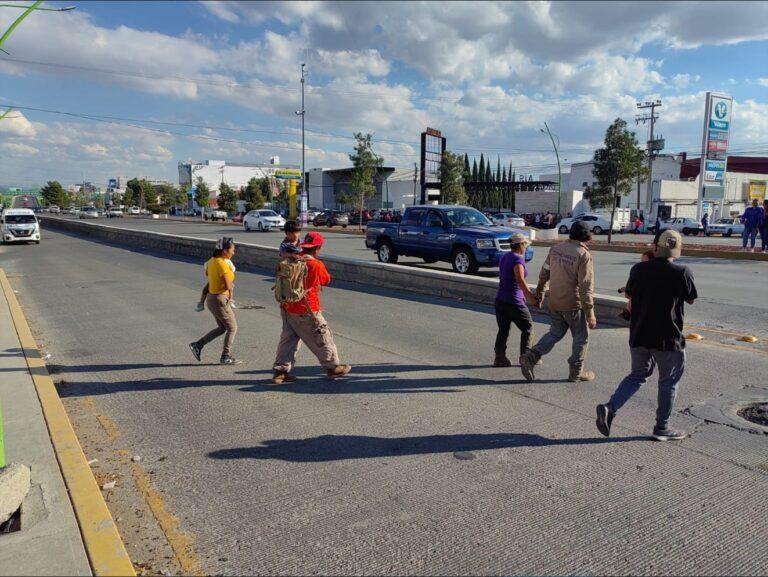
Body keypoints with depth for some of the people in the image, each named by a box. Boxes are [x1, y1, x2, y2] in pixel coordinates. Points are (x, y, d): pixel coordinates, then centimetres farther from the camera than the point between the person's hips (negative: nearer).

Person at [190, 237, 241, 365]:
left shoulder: (212, 260, 6)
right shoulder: (222, 264, -22)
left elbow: (206, 273, 27)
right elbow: (228, 285, -28)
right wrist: (232, 284, -7)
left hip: (211, 298, 9)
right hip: (220, 300, -9)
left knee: (222, 328, 21)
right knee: (232, 328, 5)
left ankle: (198, 345, 19)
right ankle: (226, 356, 12)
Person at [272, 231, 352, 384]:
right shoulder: (317, 265, -17)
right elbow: (326, 280, 0)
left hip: (287, 308, 6)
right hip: (307, 311, -6)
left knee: (288, 339, 15)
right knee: (322, 339, 9)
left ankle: (280, 371, 15)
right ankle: (333, 367, 21)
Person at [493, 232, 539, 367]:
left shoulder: (505, 257, 11)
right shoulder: (517, 259, -16)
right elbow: (520, 281, -26)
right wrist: (531, 297, -24)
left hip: (500, 299, 8)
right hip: (514, 302, -8)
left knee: (503, 330, 10)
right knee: (527, 327, 9)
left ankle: (499, 358, 9)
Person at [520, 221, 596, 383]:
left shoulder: (556, 248, 2)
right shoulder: (584, 255, -16)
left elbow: (544, 272, 11)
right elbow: (586, 287, -19)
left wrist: (540, 290, 28)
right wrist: (590, 313, -15)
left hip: (554, 303, 6)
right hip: (574, 304, -6)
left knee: (555, 333, 18)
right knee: (581, 337, 12)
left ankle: (530, 357, 2)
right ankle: (576, 372, 19)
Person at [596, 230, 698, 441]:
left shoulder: (639, 269, -4)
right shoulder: (682, 273, -14)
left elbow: (628, 294, 12)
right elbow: (691, 300, 2)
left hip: (638, 335, 4)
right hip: (667, 338, -4)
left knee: (637, 375, 18)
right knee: (669, 380, 14)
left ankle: (610, 408, 0)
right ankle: (662, 428, 23)